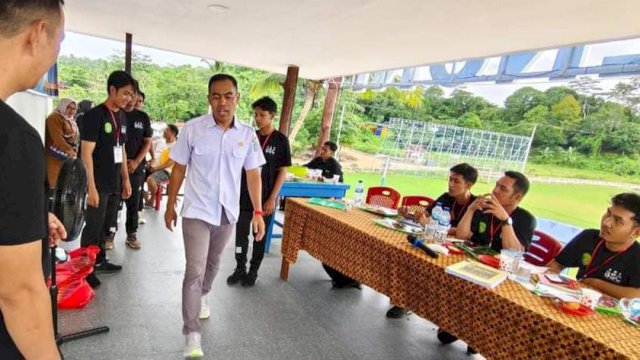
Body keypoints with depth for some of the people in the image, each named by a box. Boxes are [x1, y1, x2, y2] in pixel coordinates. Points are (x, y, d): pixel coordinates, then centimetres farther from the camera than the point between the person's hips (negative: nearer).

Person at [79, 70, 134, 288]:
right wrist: (91, 187, -19)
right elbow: (87, 153, -15)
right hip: (99, 184, -7)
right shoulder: (95, 115, -12)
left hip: (115, 183, 7)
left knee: (106, 226, 17)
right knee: (93, 228, 2)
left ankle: (100, 261, 31)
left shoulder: (122, 116, 10)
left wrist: (126, 179, 14)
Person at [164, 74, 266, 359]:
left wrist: (258, 212, -4)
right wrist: (170, 206, 2)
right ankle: (192, 335, 6)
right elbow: (178, 169, -2)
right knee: (194, 270, -5)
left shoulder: (248, 135, -4)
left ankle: (202, 296, 51)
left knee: (213, 263, 22)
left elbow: (253, 175, 0)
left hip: (227, 213, 3)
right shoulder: (192, 129, -10)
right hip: (197, 212, -3)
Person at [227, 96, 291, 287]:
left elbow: (282, 172, -7)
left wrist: (272, 198, -12)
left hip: (265, 198, -3)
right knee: (241, 234, 8)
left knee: (260, 236, 10)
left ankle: (253, 271, 25)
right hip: (244, 195, 4)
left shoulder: (280, 140, -7)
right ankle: (240, 269, 25)